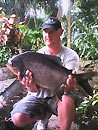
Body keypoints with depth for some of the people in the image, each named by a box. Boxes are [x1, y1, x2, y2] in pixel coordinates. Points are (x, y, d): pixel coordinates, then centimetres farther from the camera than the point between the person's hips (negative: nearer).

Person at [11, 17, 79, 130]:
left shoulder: (71, 56, -7)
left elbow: (69, 87, -19)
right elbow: (35, 90, -11)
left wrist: (68, 86, -45)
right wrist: (31, 86, -37)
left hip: (58, 95, -2)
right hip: (38, 96, 2)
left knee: (67, 99, -38)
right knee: (18, 119, -22)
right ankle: (44, 116, 9)